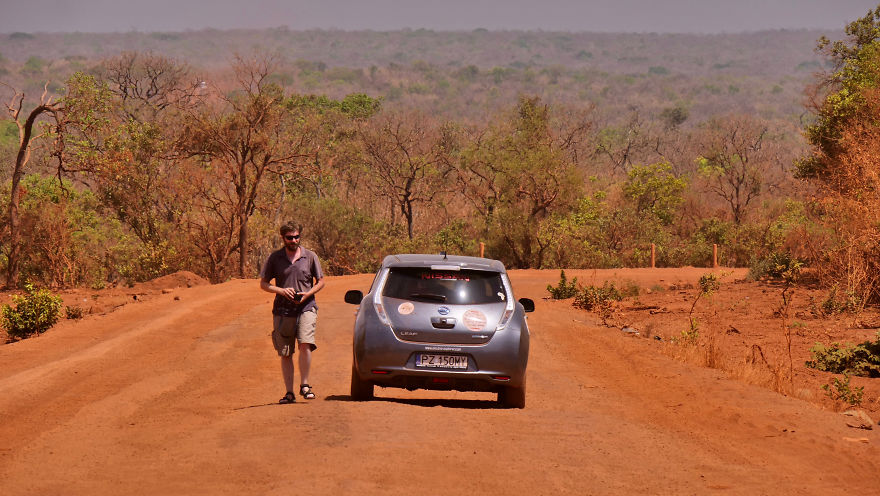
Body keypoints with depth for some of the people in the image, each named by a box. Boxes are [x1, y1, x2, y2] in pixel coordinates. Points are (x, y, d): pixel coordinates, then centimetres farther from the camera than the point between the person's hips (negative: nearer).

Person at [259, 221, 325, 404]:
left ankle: (304, 385, -7)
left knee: (305, 344, -20)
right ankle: (289, 392, 11)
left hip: (306, 308, -1)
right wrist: (282, 291, -10)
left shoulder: (310, 256, 6)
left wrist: (307, 294, -7)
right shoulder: (275, 258, 6)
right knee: (285, 353, 3)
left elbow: (320, 282, 12)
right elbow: (263, 284, 8)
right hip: (283, 311, 1)